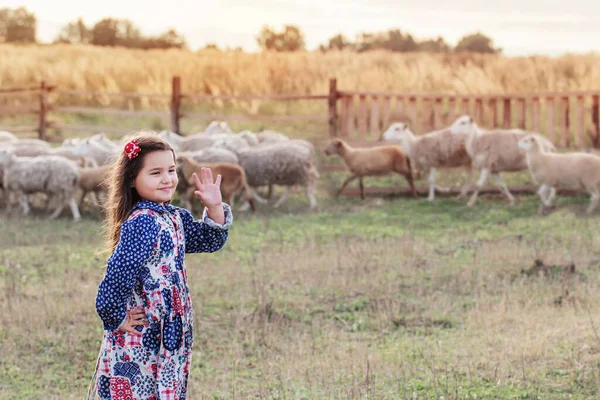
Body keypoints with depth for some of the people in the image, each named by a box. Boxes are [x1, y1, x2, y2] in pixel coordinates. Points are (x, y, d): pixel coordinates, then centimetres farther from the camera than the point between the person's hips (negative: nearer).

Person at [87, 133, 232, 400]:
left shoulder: (175, 217, 8)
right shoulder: (142, 223, -20)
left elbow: (210, 241, 17)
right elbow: (120, 271, -27)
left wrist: (215, 207, 2)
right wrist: (116, 319, -17)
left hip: (169, 335, 9)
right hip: (142, 341, -9)